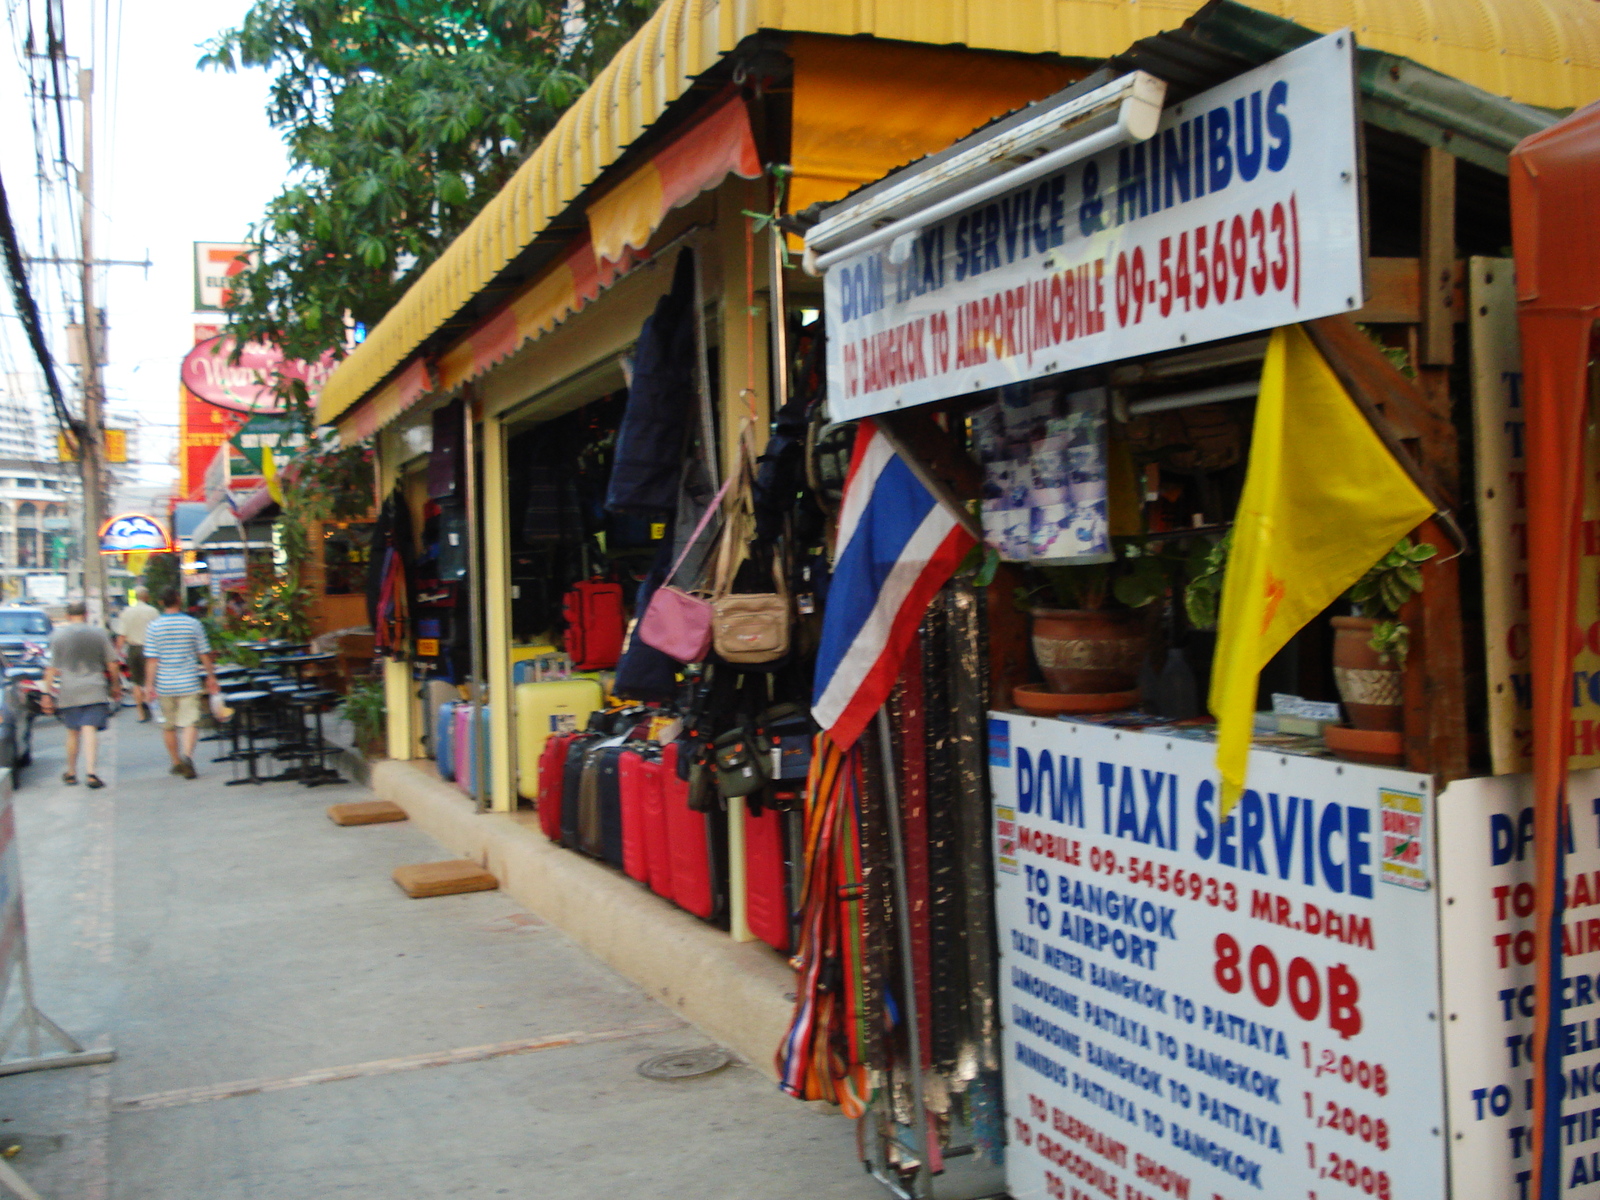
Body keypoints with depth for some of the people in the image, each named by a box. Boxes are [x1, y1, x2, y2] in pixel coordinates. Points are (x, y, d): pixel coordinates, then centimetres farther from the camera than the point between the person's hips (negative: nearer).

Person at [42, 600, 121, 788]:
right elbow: (111, 665, 6)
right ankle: (90, 772, -19)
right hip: (94, 690, -1)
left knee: (73, 732, 13)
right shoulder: (99, 634, 3)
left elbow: (52, 669, 1)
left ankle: (71, 773, 23)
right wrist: (116, 687, 18)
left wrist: (47, 693, 6)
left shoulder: (58, 635, 2)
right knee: (90, 730, -6)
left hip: (68, 692, 1)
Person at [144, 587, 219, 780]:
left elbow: (151, 659, -5)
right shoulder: (193, 624, -2)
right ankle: (187, 756, -27)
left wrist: (149, 684, -2)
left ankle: (176, 763, 22)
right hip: (188, 683, -1)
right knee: (190, 722, -5)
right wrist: (211, 677, 13)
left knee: (169, 725, 14)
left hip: (164, 685, 1)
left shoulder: (154, 627, -2)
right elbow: (204, 654, 2)